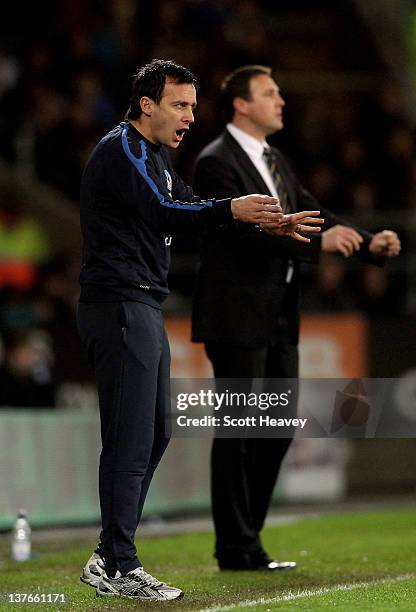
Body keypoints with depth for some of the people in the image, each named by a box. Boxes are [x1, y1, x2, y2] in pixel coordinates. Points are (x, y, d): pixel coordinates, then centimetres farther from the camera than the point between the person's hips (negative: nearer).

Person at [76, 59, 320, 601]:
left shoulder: (153, 155, 21)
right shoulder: (121, 149, -12)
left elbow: (187, 207, 18)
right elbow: (162, 212, -26)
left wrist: (267, 222, 6)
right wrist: (231, 210, -38)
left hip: (143, 309, 11)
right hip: (119, 307, -11)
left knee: (154, 434, 13)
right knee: (130, 439, -10)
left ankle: (109, 557, 18)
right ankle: (119, 568, -7)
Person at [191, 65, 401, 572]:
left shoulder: (274, 161, 16)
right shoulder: (216, 163, -12)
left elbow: (311, 214, 12)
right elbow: (249, 228, -23)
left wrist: (368, 244, -4)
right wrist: (318, 243, -31)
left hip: (278, 320, 9)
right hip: (237, 317, -9)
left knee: (278, 429, 12)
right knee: (237, 432, -2)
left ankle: (245, 535, 21)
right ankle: (236, 549, 4)